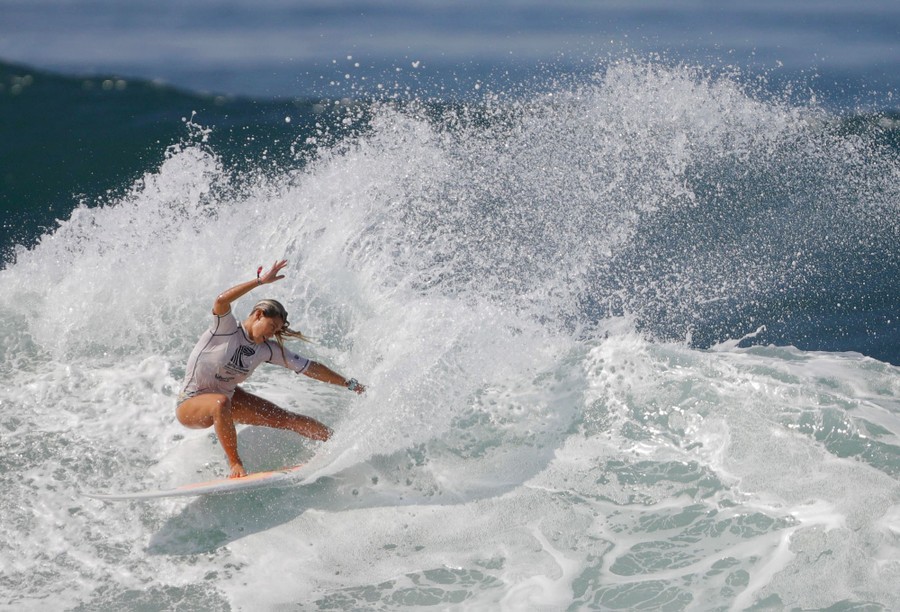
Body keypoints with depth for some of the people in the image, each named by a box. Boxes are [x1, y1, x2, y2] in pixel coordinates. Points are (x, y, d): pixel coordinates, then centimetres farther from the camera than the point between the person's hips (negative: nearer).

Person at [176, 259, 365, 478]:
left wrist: (349, 384, 0)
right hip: (190, 405, -6)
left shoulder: (267, 350, -5)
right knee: (221, 403, -42)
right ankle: (235, 465, -32)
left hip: (227, 398, 6)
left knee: (287, 419, 2)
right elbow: (221, 301, -44)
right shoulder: (226, 329, -21)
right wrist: (261, 281, -45)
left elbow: (308, 367, 0)